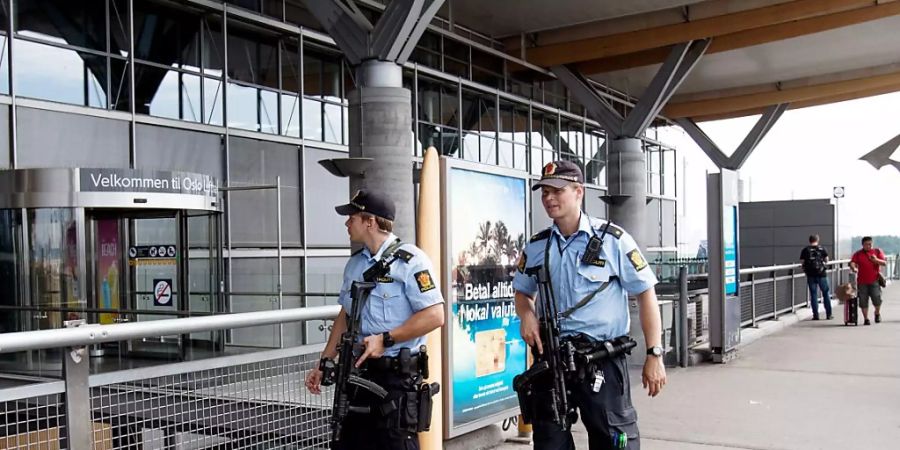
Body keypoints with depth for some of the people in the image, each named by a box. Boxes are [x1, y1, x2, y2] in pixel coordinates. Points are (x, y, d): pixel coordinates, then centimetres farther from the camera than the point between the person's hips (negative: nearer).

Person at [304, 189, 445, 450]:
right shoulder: (354, 264, 13)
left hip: (397, 373, -7)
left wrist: (385, 339, -21)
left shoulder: (409, 260, -11)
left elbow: (434, 316, -18)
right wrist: (324, 363, 16)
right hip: (359, 371, 7)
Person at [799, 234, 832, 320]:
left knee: (813, 295, 6)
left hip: (811, 275, 0)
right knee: (826, 293, 11)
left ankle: (815, 315, 4)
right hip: (822, 274, 0)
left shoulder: (805, 250, -1)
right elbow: (826, 260, 6)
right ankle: (828, 314, 12)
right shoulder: (822, 249, -1)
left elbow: (802, 261, -2)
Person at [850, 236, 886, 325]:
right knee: (863, 301, 2)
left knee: (877, 298, -11)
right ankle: (866, 319, 14)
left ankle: (877, 313, 19)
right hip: (862, 282, 1)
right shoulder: (858, 254, 8)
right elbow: (852, 263, -5)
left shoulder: (877, 251, 9)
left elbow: (885, 263, 5)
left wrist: (876, 260, -14)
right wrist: (853, 268, -28)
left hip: (874, 281, -1)